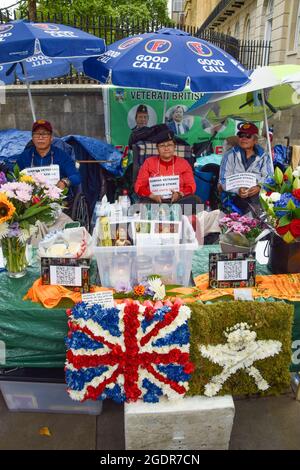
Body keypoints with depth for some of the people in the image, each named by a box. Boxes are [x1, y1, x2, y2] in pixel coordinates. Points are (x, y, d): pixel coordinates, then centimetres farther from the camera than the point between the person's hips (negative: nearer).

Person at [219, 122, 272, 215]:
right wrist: (237, 190, -18)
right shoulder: (230, 155, 10)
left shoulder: (264, 157, 13)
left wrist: (259, 187, -18)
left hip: (257, 196, 2)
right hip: (235, 196, -2)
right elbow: (224, 180, 1)